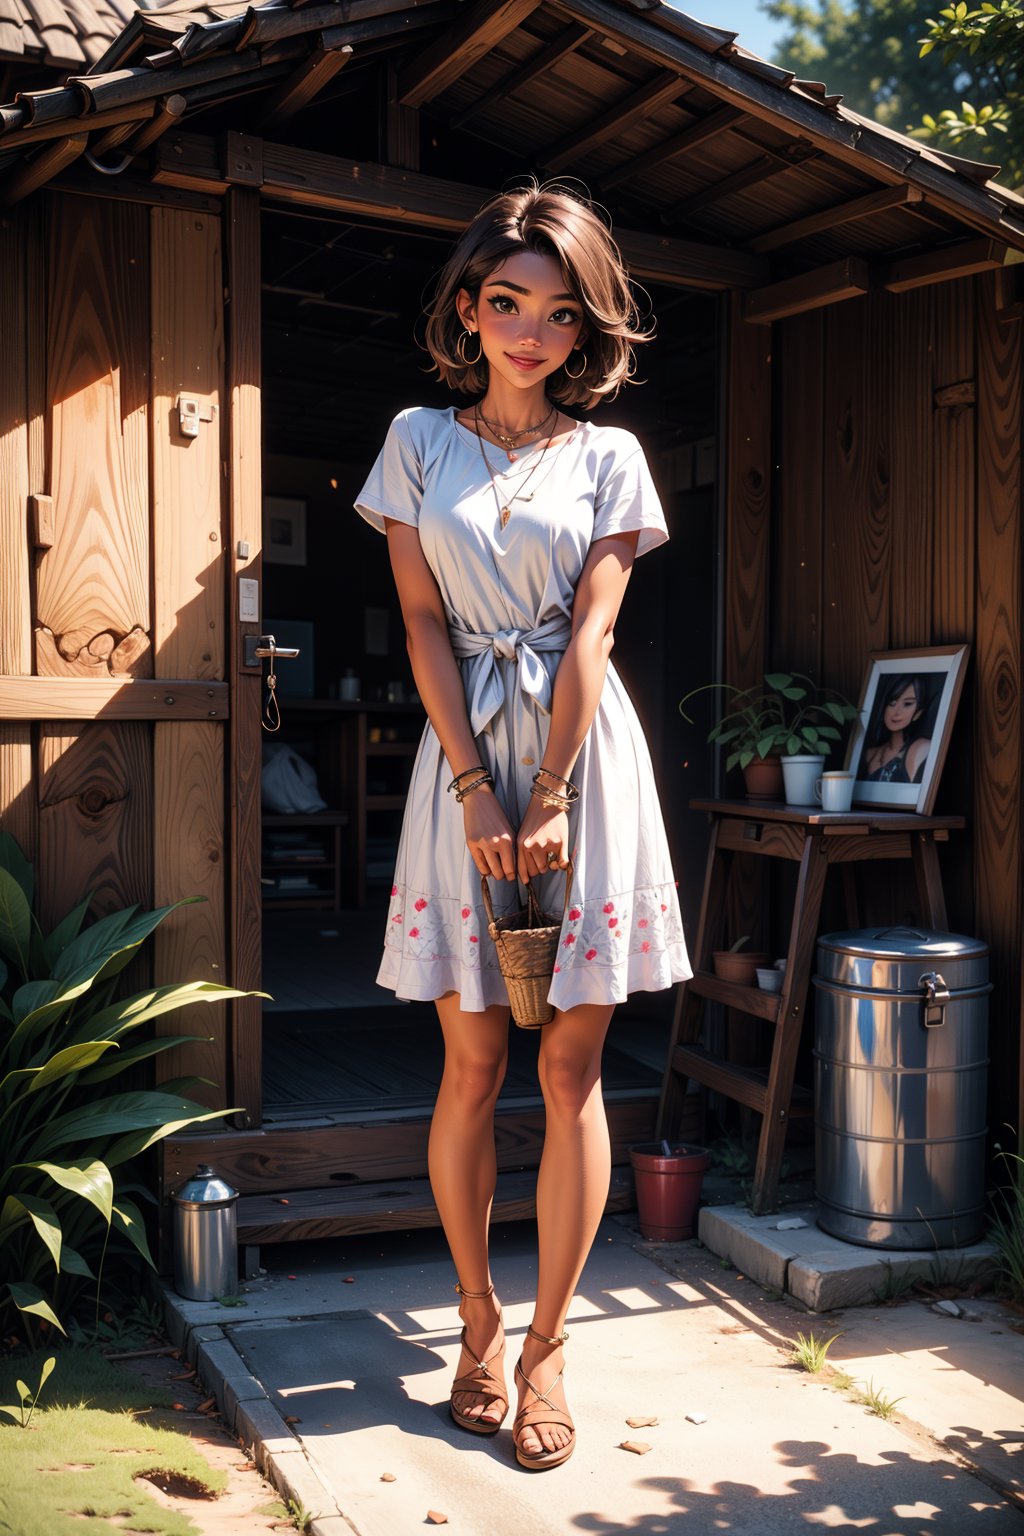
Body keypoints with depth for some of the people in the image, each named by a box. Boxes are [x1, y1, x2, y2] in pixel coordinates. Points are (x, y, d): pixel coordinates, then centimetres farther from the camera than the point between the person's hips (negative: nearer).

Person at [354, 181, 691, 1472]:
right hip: (464, 752, 0)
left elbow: (591, 631, -2)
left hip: (582, 754, 0)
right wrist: (477, 789, -9)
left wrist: (551, 801, -11)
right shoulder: (417, 440, 8)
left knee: (572, 1067, 1)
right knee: (473, 1064, 3)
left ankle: (546, 1342, 12)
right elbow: (424, 625, 1)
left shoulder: (609, 456, 7)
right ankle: (478, 1322, 19)